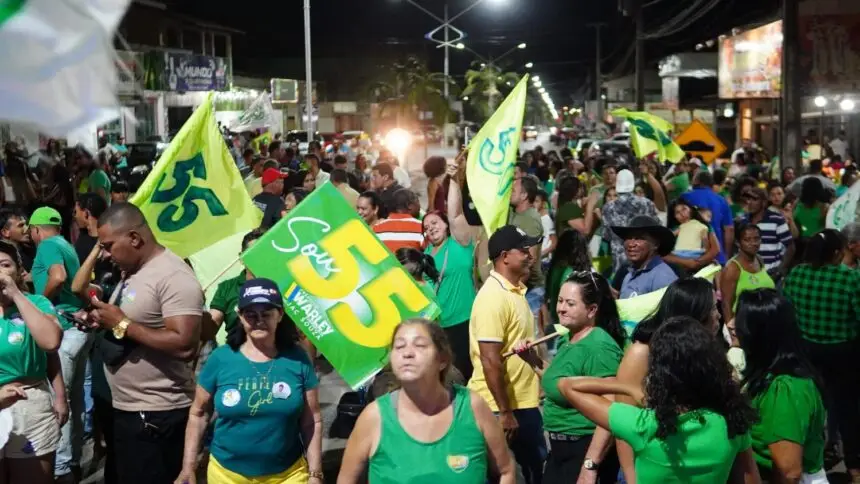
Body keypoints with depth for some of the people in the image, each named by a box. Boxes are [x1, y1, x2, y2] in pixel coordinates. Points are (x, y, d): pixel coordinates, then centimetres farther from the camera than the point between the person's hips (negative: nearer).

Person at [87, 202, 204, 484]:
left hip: (157, 414, -10)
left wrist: (122, 324, -22)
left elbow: (185, 346, -29)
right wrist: (103, 320, 3)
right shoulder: (133, 271, 10)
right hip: (124, 407, 10)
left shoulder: (173, 276, -19)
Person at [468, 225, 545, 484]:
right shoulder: (493, 296, -20)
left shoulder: (516, 290, 10)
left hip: (523, 402, 9)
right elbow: (490, 360, -23)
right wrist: (504, 412, -23)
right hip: (502, 407, -9)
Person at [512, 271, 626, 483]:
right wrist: (534, 361, 5)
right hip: (560, 448, 9)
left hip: (586, 450, -9)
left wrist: (590, 466, -24)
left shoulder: (599, 347, -21)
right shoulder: (569, 339, 6)